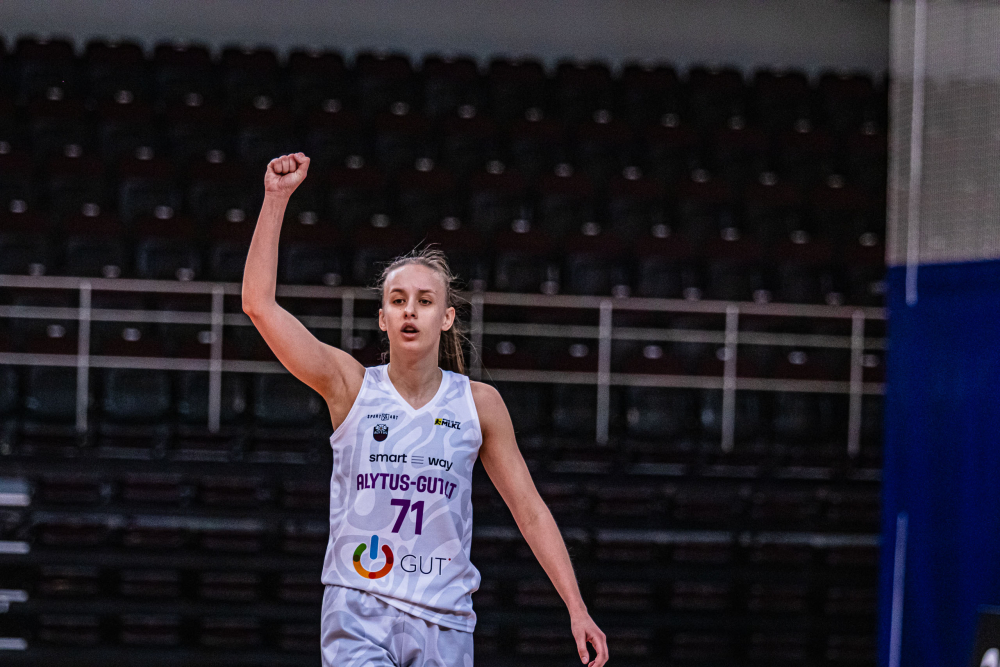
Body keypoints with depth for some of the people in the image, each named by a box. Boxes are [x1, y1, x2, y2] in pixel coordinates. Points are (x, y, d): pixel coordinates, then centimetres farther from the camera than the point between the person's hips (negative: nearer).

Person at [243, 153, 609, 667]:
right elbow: (259, 304, -9)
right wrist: (276, 199, -14)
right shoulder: (350, 386, 0)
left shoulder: (478, 403, 4)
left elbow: (529, 509, 8)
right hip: (357, 611, -2)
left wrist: (577, 609, 3)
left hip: (443, 620, 2)